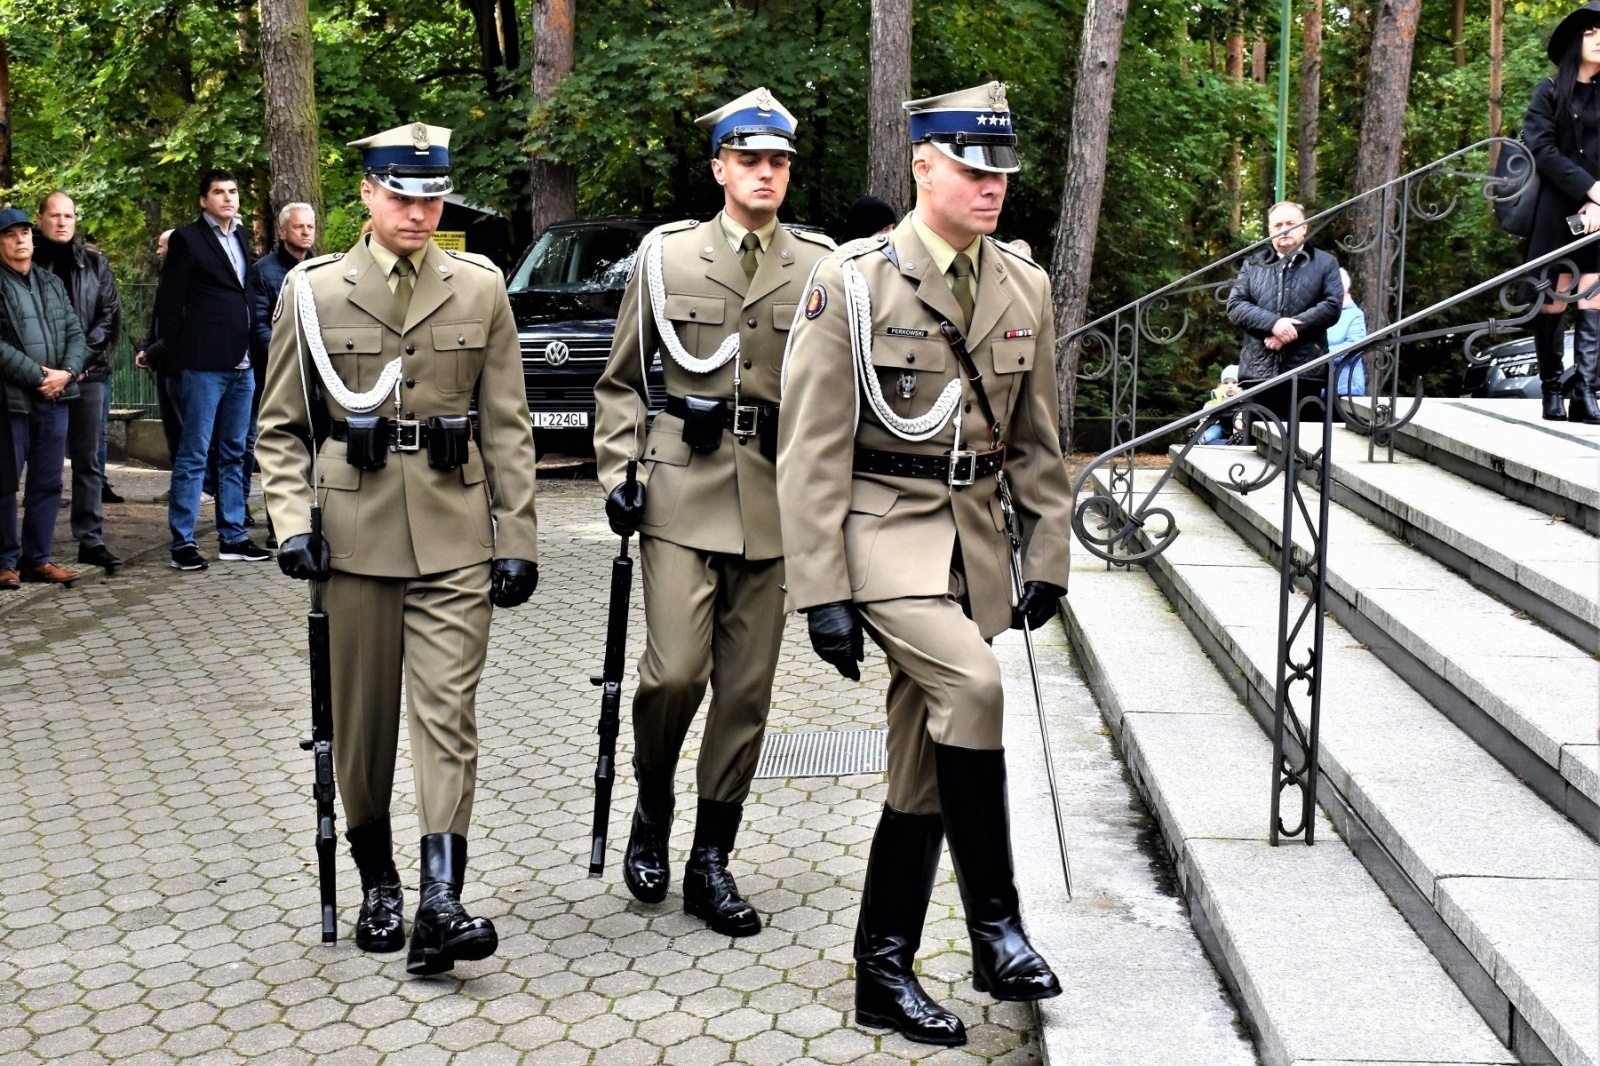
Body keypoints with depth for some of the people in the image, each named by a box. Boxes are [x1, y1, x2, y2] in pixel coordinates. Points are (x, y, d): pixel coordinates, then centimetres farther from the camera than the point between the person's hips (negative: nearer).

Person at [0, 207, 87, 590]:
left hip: (54, 397, 5)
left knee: (48, 482, 8)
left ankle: (37, 558, 16)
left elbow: (76, 333, 11)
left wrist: (66, 372, -6)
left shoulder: (52, 283, 16)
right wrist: (38, 376, -14)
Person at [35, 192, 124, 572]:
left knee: (90, 460, 4)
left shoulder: (94, 263, 11)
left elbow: (110, 314, 8)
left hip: (90, 374, 2)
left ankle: (91, 539, 9)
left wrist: (83, 355, -5)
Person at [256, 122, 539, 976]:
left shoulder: (480, 289, 5)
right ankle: (377, 885, 26)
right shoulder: (314, 291, 3)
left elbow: (507, 426, 5)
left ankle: (440, 904, -9)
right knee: (363, 719, 9)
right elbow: (280, 426, 7)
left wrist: (518, 538, 0)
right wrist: (293, 522, -7)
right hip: (356, 529, 1)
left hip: (454, 533, 0)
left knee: (449, 712, -8)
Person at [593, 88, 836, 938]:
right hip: (680, 490, -1)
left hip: (775, 501, 2)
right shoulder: (665, 256, 6)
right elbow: (622, 380, 11)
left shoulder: (819, 267, 7)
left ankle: (711, 863, 19)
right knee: (675, 671, -12)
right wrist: (618, 471, 0)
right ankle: (652, 807, 19)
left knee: (747, 690, 5)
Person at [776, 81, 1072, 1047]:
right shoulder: (852, 281, -8)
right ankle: (995, 927, -11)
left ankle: (884, 976, 21)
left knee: (925, 768, 8)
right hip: (885, 529, -5)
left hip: (976, 533, 5)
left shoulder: (1025, 288, 7)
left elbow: (1037, 440, 14)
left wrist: (1049, 559, 8)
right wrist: (821, 592, -14)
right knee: (972, 686, -29)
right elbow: (813, 450, -10)